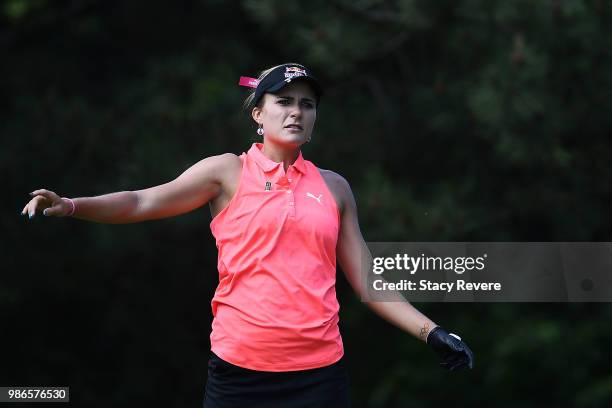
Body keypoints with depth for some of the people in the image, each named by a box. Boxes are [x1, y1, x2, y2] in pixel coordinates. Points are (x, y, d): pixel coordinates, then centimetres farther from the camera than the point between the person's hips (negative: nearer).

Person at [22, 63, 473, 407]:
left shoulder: (334, 187, 12)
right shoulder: (229, 172, 4)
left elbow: (366, 279, 15)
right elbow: (142, 203, -4)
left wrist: (431, 331, 8)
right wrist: (69, 206, -20)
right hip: (239, 369, -2)